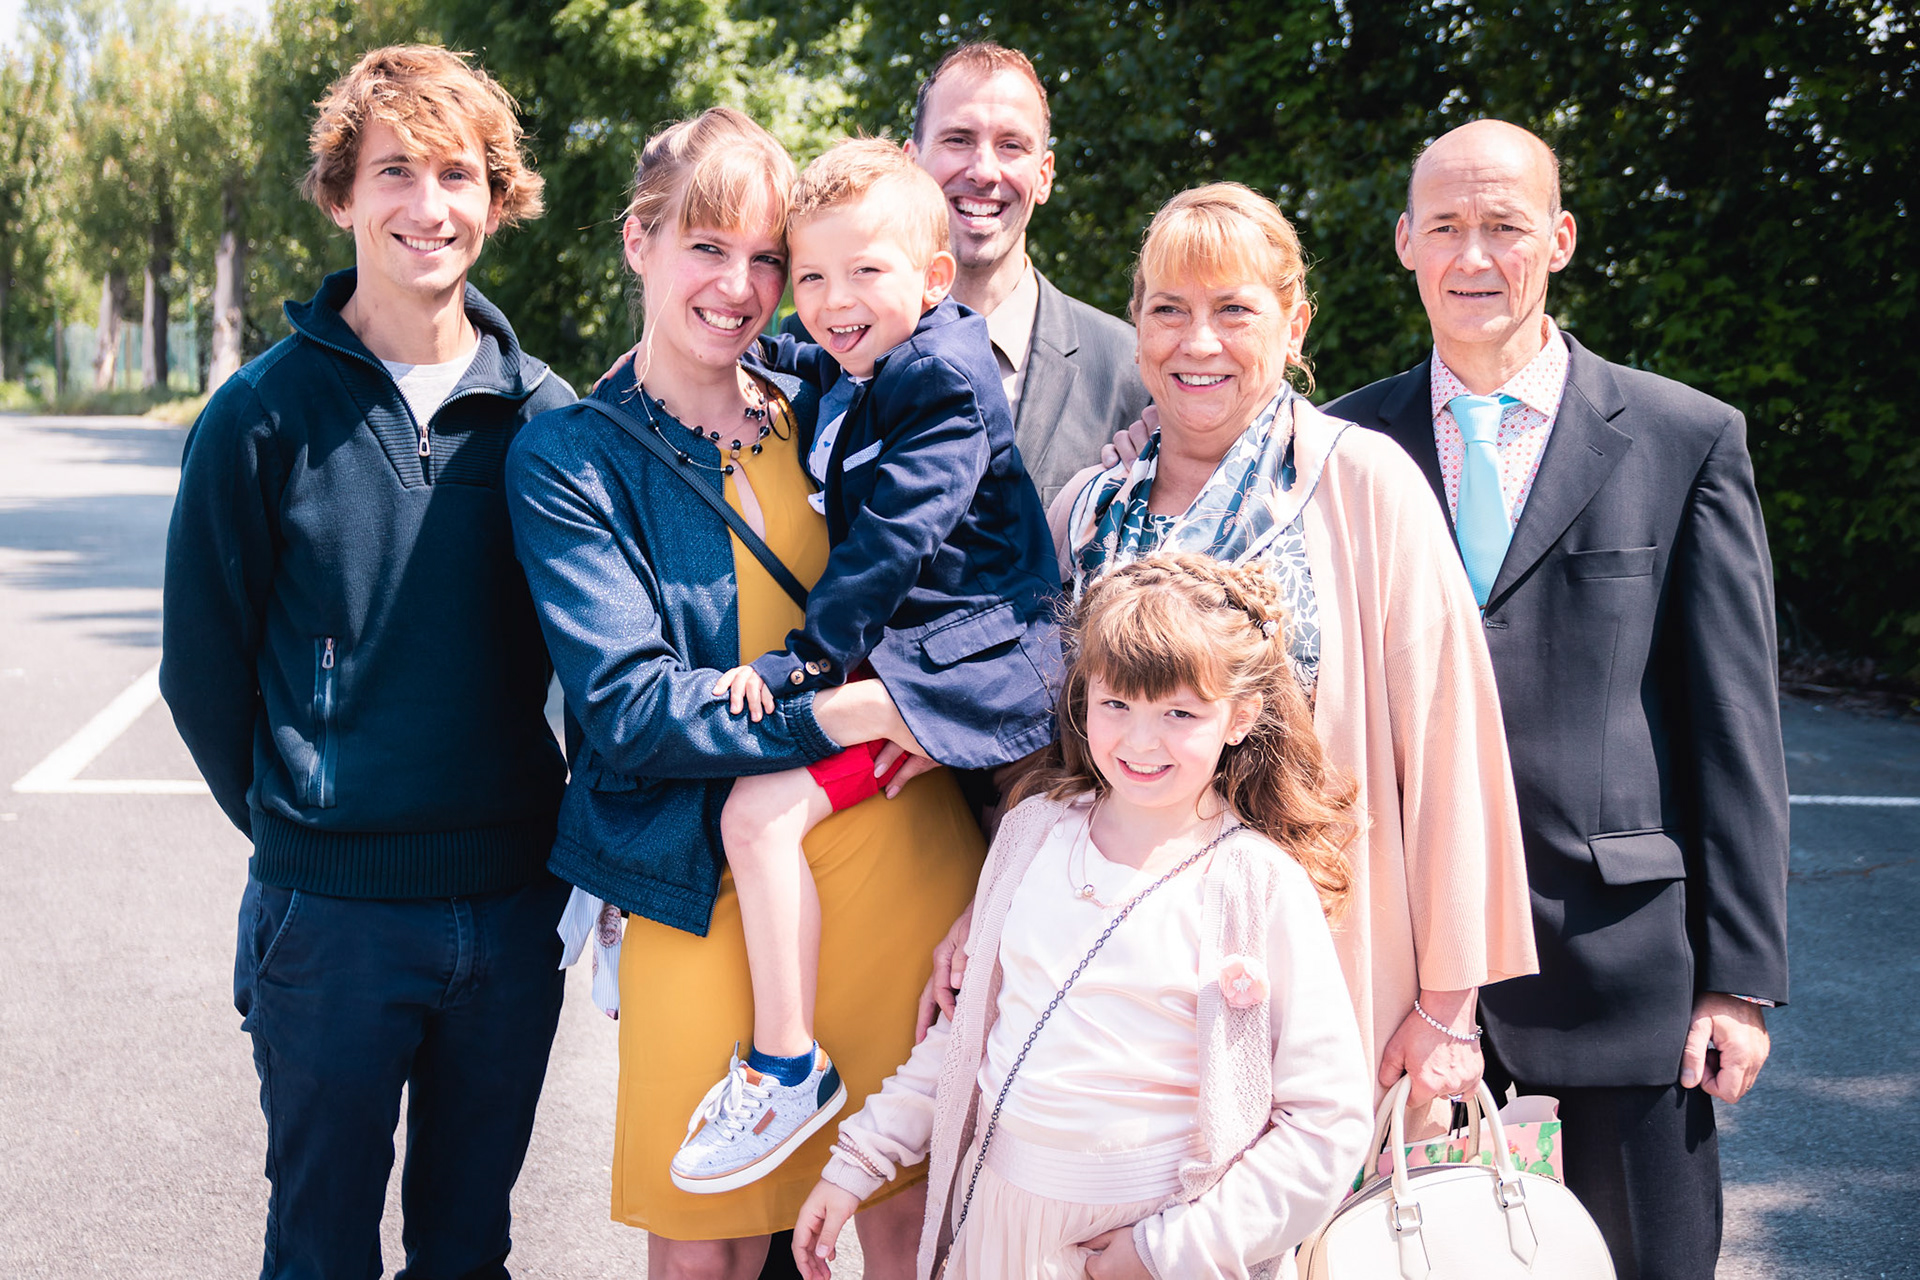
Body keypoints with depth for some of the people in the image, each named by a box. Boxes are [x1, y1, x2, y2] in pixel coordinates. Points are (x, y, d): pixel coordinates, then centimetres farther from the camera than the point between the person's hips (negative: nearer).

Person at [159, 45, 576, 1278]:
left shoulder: (543, 415, 1)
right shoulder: (265, 415, -6)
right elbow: (202, 668, -1)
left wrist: (576, 838, 5)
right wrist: (298, 827, 3)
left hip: (514, 903, 2)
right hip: (332, 914, -2)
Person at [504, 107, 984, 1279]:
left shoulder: (832, 412, 11)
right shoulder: (568, 459, 0)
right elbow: (626, 704, -10)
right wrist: (842, 713, -19)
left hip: (903, 852, 3)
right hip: (707, 884, -3)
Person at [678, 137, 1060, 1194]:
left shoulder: (944, 379, -15)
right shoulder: (861, 373, 13)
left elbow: (891, 543, -22)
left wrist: (802, 657, -23)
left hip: (957, 661, -11)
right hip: (903, 650, 11)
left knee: (760, 807, -20)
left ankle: (787, 1069, -10)